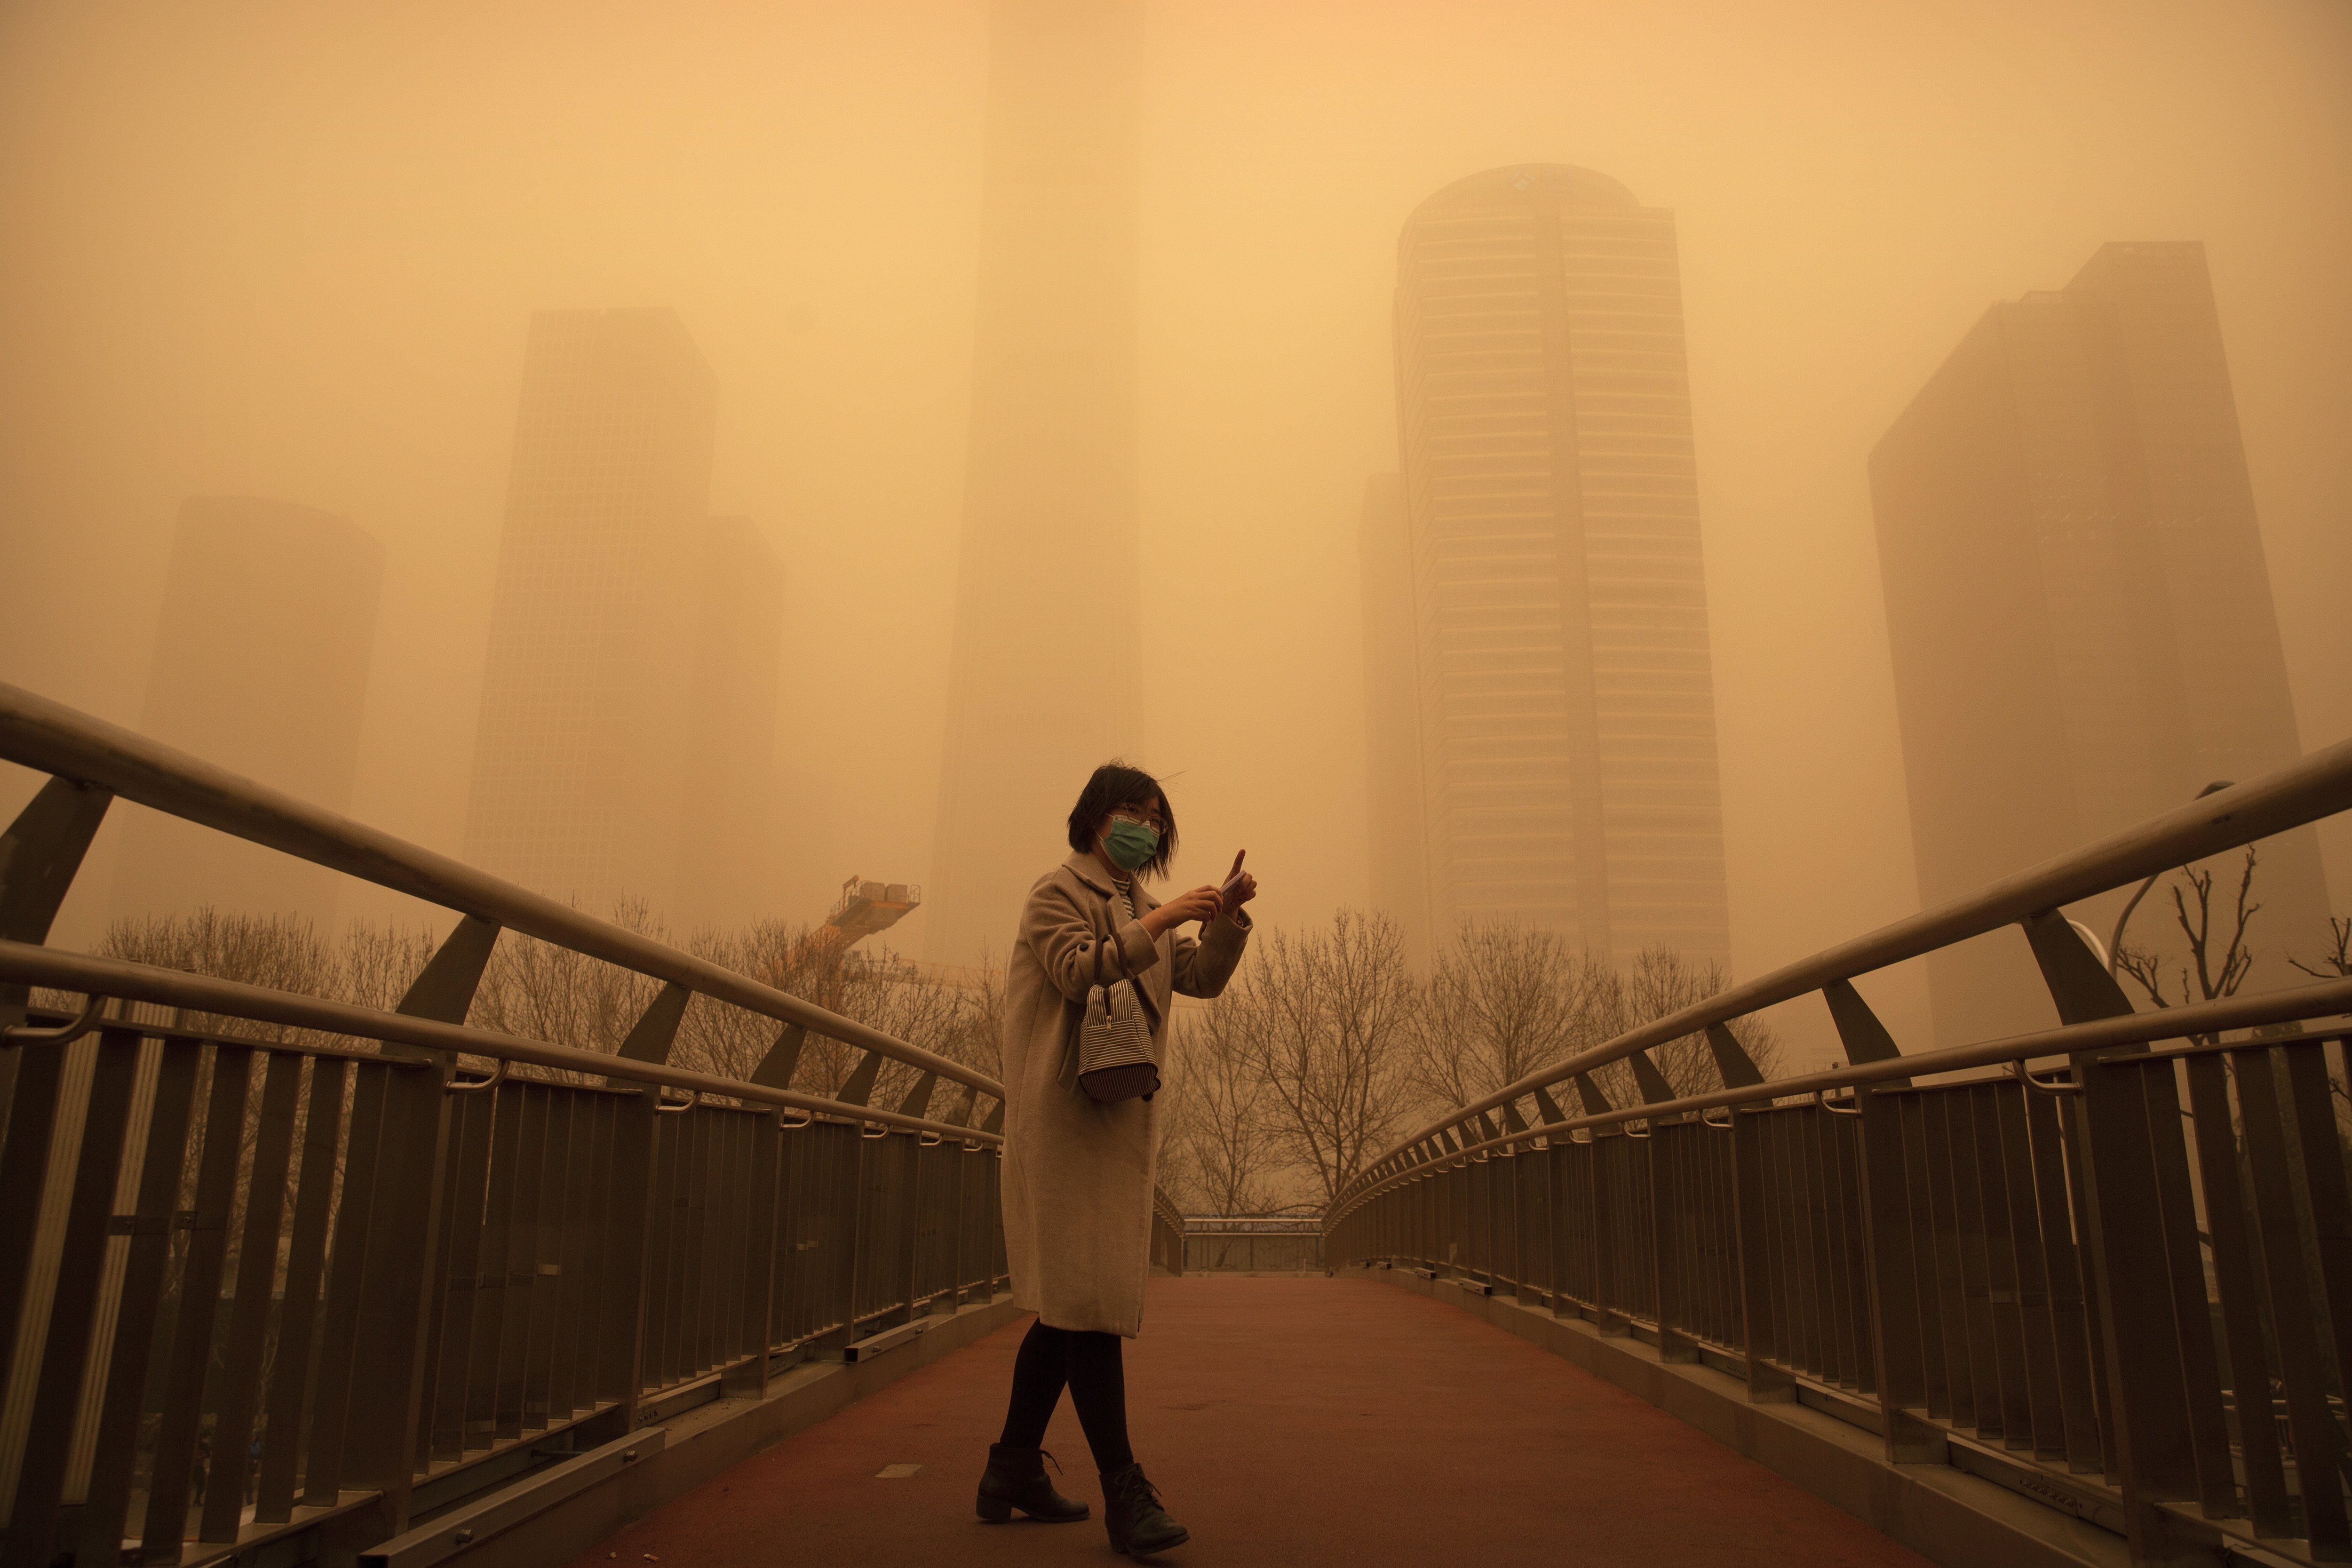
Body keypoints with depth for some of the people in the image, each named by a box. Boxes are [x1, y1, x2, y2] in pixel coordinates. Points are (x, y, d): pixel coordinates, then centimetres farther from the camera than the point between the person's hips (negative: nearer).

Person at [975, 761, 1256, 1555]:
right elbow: (1079, 971, -16)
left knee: (1068, 1302, 11)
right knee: (1085, 1297, -10)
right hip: (1064, 1116, -8)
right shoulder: (1057, 893, 0)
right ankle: (1125, 1494, -9)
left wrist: (1226, 915, -2)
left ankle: (1013, 1472, 21)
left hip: (1121, 1122, 9)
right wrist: (1156, 924, -20)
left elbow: (1203, 977, 14)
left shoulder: (1141, 909, 23)